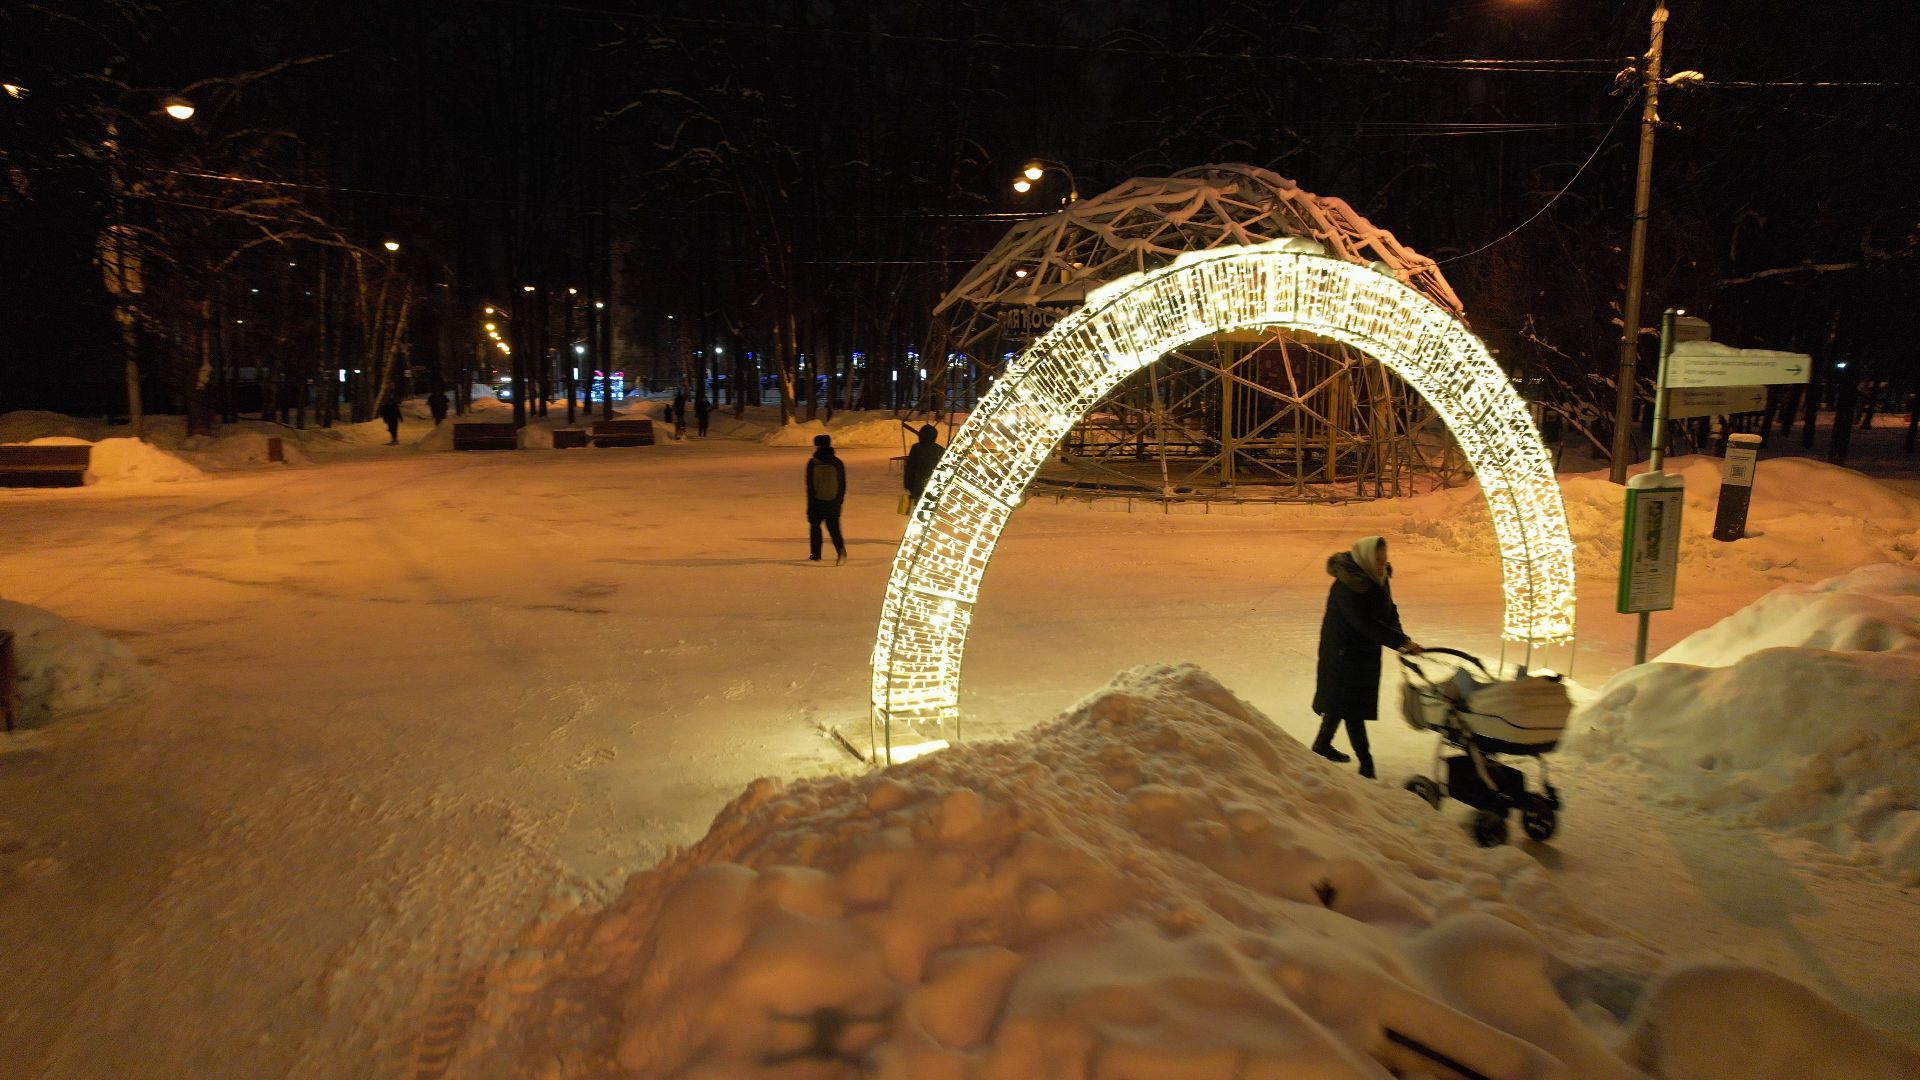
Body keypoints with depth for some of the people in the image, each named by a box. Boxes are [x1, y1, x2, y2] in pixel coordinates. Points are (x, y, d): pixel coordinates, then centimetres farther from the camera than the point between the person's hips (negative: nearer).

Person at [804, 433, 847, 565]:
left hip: (817, 502, -1)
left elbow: (810, 485, -5)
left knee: (815, 526, 16)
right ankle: (841, 549, -18)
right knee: (834, 528, 6)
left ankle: (815, 554, 20)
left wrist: (810, 504, 1)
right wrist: (839, 501, 14)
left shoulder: (812, 463, -8)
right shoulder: (838, 463, -1)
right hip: (833, 503, 1)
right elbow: (843, 485, 3)